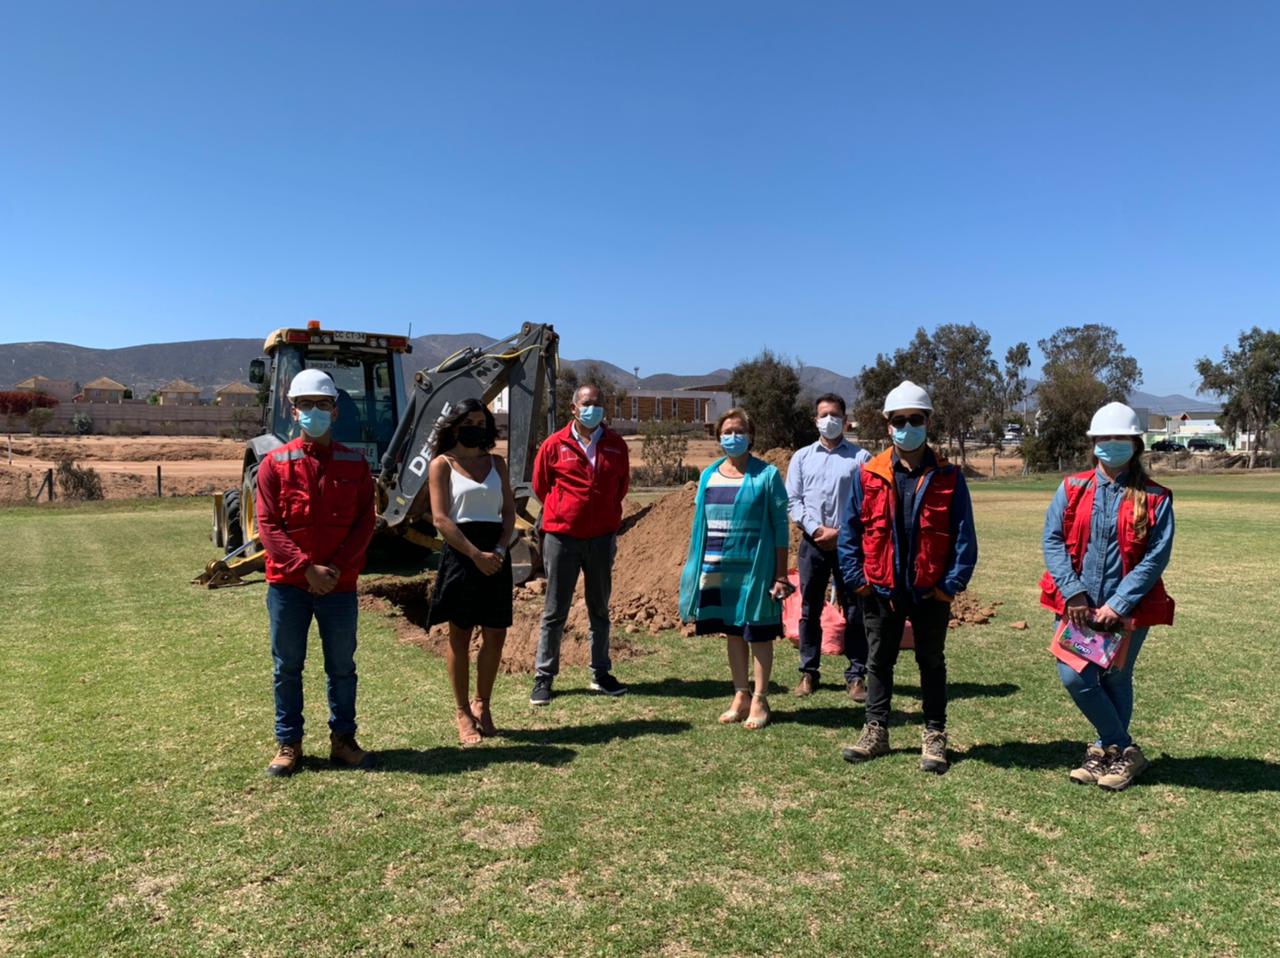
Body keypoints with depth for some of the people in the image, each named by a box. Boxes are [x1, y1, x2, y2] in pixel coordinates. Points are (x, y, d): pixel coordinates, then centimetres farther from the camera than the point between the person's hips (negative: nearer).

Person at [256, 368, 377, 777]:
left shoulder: (355, 463, 3)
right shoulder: (275, 463, 0)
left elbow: (365, 521, 0)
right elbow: (267, 524, -6)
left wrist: (338, 566, -13)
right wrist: (307, 568, -15)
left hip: (340, 585, 1)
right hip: (287, 584, 0)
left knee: (342, 666, 10)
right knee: (287, 666, 9)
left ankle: (343, 739, 23)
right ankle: (288, 744, 21)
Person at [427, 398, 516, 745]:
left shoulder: (496, 463, 13)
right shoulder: (442, 464, 0)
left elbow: (509, 510, 9)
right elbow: (440, 519, -8)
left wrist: (500, 550, -7)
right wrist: (476, 554, -15)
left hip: (495, 554, 4)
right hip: (460, 554, -4)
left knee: (496, 635, 5)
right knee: (460, 636, 4)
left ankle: (482, 704, 24)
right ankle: (463, 712, 17)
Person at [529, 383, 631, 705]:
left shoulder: (616, 445, 3)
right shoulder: (555, 444, -4)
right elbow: (540, 485, 8)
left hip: (602, 538, 3)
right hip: (561, 537, -2)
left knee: (599, 609, 13)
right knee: (555, 611, 4)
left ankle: (601, 674, 24)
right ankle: (543, 677, 14)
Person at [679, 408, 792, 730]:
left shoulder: (767, 475, -4)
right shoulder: (709, 475, 8)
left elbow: (780, 526, -5)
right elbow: (701, 523, 11)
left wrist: (781, 574, -8)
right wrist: (694, 567, 8)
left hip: (755, 569, -4)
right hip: (718, 570, 4)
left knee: (758, 633, 4)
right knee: (732, 632, 13)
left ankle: (759, 700, 16)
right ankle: (741, 695, 25)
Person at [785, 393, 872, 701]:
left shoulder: (860, 457, 4)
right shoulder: (802, 457, 11)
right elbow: (793, 500, 5)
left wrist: (841, 532, -11)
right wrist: (816, 530, -9)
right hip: (812, 543, 2)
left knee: (854, 611, 0)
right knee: (810, 610, 7)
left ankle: (856, 675, 8)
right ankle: (809, 672, 16)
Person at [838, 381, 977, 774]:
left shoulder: (948, 477, -4)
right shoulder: (868, 475, -2)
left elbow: (964, 536, -4)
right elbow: (849, 531, 0)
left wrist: (952, 583, -10)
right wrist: (856, 579, -6)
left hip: (931, 592, -1)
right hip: (881, 591, 1)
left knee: (932, 663, 13)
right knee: (879, 661, 13)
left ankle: (935, 737, 25)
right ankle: (876, 731, 28)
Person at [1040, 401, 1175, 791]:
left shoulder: (1154, 498, -2)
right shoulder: (1073, 489, 3)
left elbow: (1155, 558, -8)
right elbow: (1052, 539, -2)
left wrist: (1117, 605, -15)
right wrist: (1073, 592, -13)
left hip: (1128, 608, -2)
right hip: (1079, 605, 2)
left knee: (1115, 679, 9)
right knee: (1073, 676, -5)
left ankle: (1106, 750, 29)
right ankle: (1126, 750, 14)